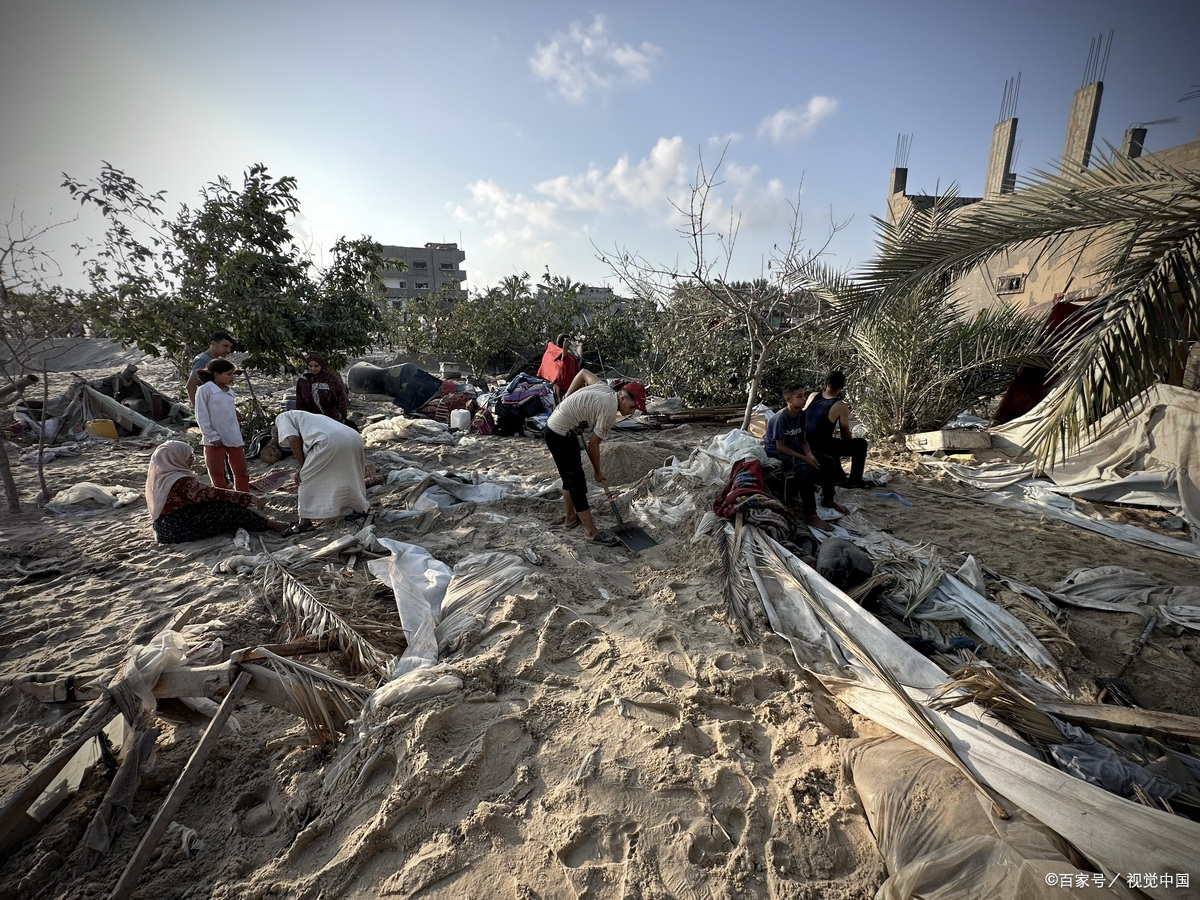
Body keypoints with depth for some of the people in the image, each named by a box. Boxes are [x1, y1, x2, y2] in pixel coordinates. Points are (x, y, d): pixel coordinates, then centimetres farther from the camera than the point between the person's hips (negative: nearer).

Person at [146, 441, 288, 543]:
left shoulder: (159, 476, 6)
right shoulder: (181, 482, -23)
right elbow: (214, 494, -23)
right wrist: (250, 498, -20)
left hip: (167, 526, 9)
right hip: (179, 529, -9)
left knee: (214, 503, 11)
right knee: (228, 508, -11)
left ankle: (257, 520, 7)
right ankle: (267, 524, 0)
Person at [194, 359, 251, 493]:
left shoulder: (230, 391, 13)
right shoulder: (205, 390, -6)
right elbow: (201, 417, -9)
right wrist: (212, 437, -14)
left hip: (234, 439, 6)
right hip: (215, 441, -6)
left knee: (242, 474, 7)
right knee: (218, 476, 2)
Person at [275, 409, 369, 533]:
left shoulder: (282, 417, 23)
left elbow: (293, 438, 3)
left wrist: (300, 466, 11)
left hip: (329, 441, -7)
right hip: (354, 439, 7)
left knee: (306, 478, 10)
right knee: (348, 476, 29)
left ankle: (305, 521, 10)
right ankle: (360, 508, 38)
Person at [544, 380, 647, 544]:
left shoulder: (604, 388, 1)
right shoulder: (609, 412, -23)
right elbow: (593, 446, -15)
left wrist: (568, 399, 19)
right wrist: (598, 473, -1)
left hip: (555, 427, 10)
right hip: (560, 437, -10)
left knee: (570, 478, 22)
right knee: (577, 483, -5)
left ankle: (570, 517, 37)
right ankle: (591, 531, 2)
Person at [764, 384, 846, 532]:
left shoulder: (801, 414, 2)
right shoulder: (781, 417, -23)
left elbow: (803, 439, 9)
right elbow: (780, 447, -23)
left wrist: (810, 454, -12)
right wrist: (805, 458, -24)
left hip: (794, 449, 9)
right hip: (777, 454, -9)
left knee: (829, 462, 1)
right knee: (806, 469, -34)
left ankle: (827, 500, 20)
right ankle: (811, 515, -30)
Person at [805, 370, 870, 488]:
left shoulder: (813, 396, 3)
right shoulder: (841, 406, -10)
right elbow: (845, 435, 0)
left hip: (806, 444, 7)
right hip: (822, 448, -7)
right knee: (861, 444, 11)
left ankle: (839, 476, 45)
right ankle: (855, 480, 17)